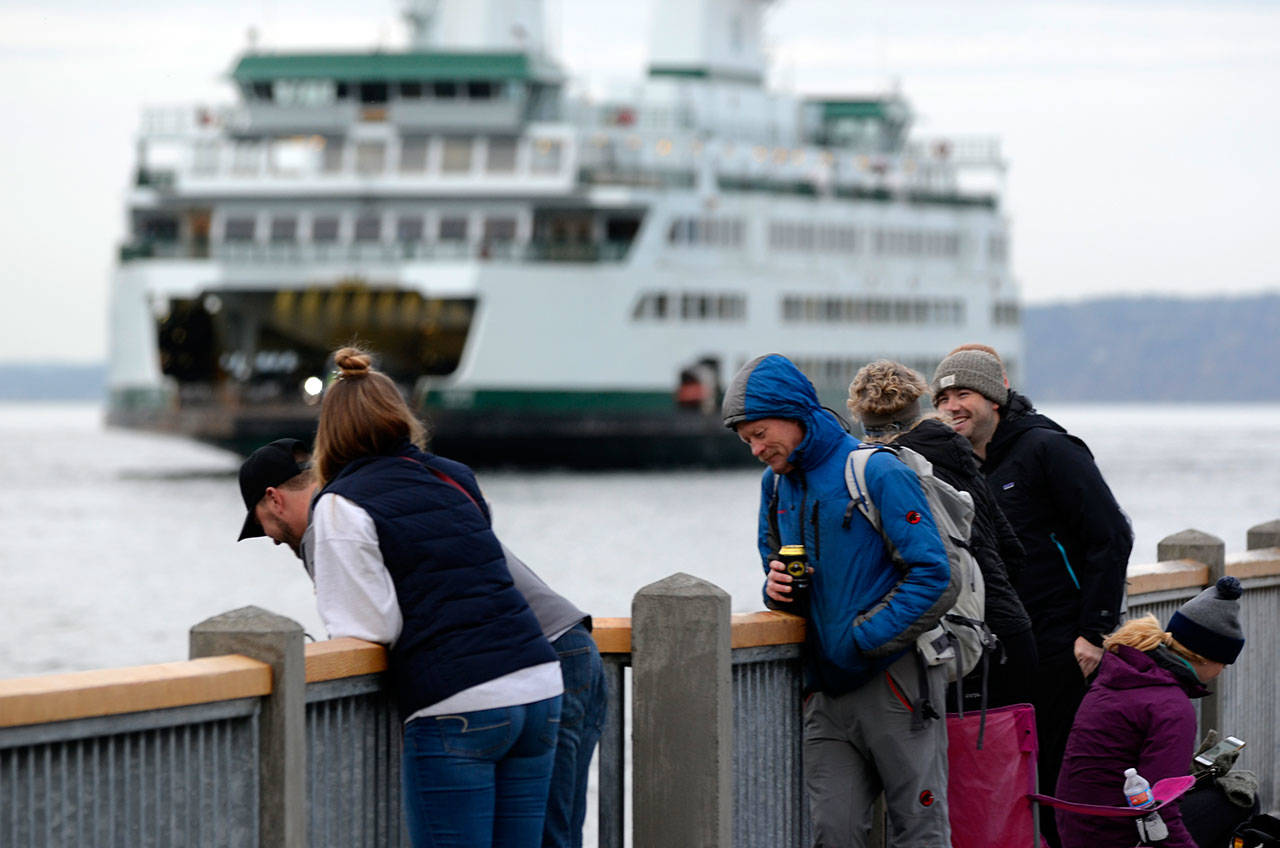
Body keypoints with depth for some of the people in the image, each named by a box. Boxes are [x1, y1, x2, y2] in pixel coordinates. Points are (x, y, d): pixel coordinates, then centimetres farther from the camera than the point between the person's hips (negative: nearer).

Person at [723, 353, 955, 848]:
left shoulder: (877, 472, -10)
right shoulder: (777, 484, 12)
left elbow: (933, 574, -14)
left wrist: (860, 640, -16)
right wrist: (777, 589, -1)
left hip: (895, 679, -6)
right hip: (827, 694, 6)